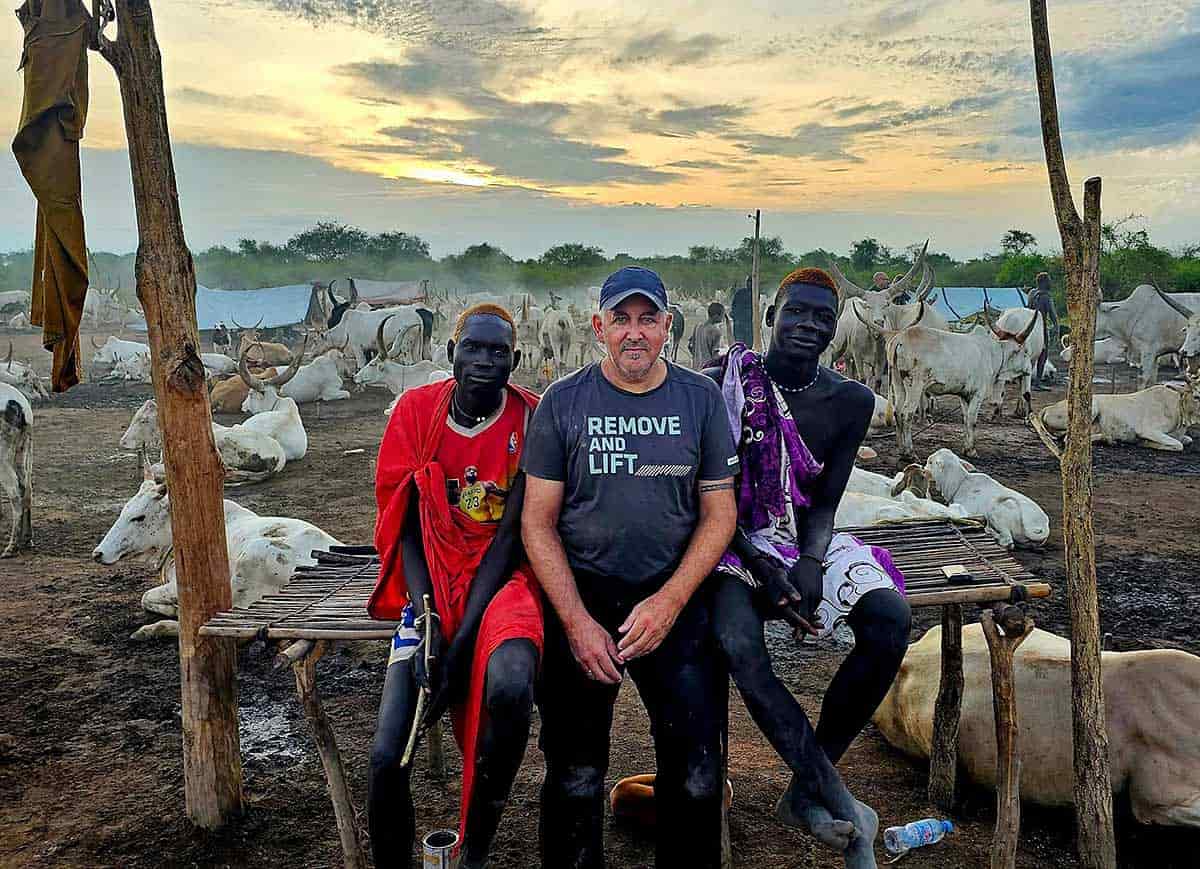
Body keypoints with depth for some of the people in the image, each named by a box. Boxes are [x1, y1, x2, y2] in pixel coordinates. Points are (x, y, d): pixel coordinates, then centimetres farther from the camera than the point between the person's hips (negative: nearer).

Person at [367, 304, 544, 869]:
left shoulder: (532, 419, -6)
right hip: (431, 587, 3)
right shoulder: (416, 410, 0)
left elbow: (512, 533, -9)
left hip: (501, 582, -2)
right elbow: (406, 527, 1)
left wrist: (464, 637, -16)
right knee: (386, 758, -9)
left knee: (511, 689, -34)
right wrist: (428, 621, -12)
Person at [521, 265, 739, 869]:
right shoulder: (562, 403, 0)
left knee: (697, 775, -1)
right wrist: (577, 621, -11)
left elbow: (719, 513, 3)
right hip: (580, 597, -1)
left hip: (676, 598, 1)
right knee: (575, 777, 2)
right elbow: (538, 522, -1)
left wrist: (669, 602, -10)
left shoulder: (701, 399, 3)